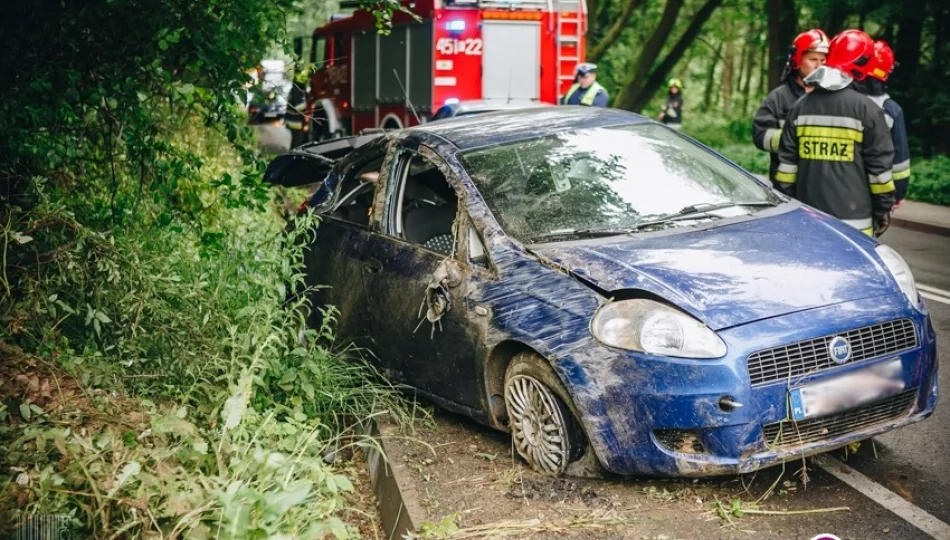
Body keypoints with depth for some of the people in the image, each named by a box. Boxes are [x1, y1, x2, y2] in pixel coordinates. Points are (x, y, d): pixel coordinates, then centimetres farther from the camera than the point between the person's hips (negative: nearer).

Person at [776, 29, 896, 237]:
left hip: (808, 215, 4)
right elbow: (879, 165, -3)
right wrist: (883, 208, 7)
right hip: (852, 218, -4)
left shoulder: (801, 106, 7)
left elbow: (787, 161, 10)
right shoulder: (866, 109, -6)